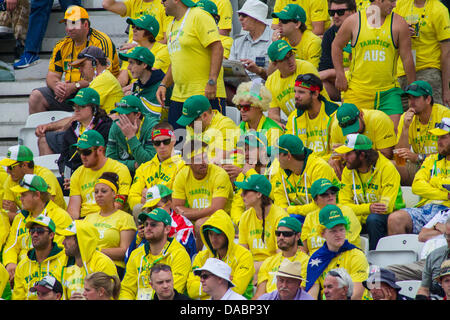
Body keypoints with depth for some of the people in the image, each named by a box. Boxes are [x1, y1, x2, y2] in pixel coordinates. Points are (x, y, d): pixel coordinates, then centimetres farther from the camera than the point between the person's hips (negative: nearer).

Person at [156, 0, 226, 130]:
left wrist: (212, 81, -24)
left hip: (206, 95, -9)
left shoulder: (199, 16, -9)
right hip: (179, 96, 9)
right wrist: (163, 84, 15)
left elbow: (217, 48, -17)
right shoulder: (172, 26, 19)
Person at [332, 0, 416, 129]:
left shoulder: (398, 23, 1)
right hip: (357, 91, 0)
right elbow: (336, 46, 14)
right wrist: (340, 75, 6)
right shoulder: (354, 21, 1)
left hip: (388, 91, 0)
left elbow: (407, 57, 4)